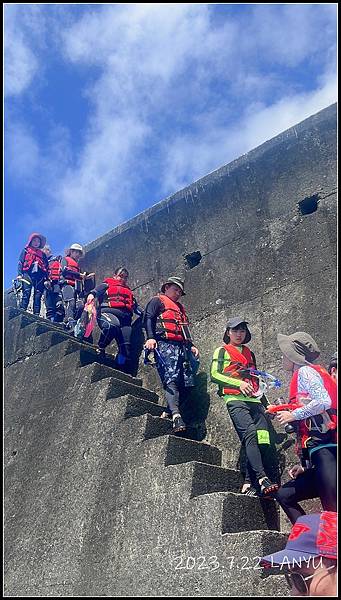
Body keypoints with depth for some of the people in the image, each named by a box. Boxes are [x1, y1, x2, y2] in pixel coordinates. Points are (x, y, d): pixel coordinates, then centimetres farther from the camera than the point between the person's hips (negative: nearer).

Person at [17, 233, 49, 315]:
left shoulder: (42, 254, 28)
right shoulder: (26, 250, 22)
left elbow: (46, 267, 21)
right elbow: (20, 262, 10)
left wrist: (47, 279, 7)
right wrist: (19, 274, -6)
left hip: (39, 276, 3)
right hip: (28, 274, -3)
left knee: (38, 296, -8)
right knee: (26, 293, -20)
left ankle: (36, 315, -14)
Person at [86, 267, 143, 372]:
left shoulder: (128, 291, 38)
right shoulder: (107, 284, 25)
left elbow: (136, 306, 30)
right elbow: (99, 289, 3)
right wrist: (92, 294, -20)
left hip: (125, 318, 5)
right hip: (108, 312, -5)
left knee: (126, 348, -12)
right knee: (112, 325, -40)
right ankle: (100, 349, -21)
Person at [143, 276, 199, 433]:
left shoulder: (180, 307, 36)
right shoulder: (157, 301, 12)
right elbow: (148, 319, -3)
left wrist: (191, 346, 20)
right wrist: (150, 338, -19)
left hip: (182, 347, 8)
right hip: (165, 345, -8)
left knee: (188, 383, -4)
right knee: (171, 379, -21)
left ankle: (169, 412, 5)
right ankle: (176, 416, -32)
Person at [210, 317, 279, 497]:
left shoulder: (250, 354, 28)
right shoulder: (222, 351, 13)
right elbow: (214, 375, 0)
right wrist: (239, 383, -11)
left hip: (254, 400, 5)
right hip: (235, 399, -5)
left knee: (264, 439, -13)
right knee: (250, 434, -24)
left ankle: (250, 483, -12)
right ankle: (262, 479, -31)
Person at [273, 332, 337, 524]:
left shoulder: (306, 371, 0)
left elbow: (323, 401, -19)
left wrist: (294, 415, -7)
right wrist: (306, 465, 21)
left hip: (325, 449, -10)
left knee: (332, 510, -12)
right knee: (284, 495, 10)